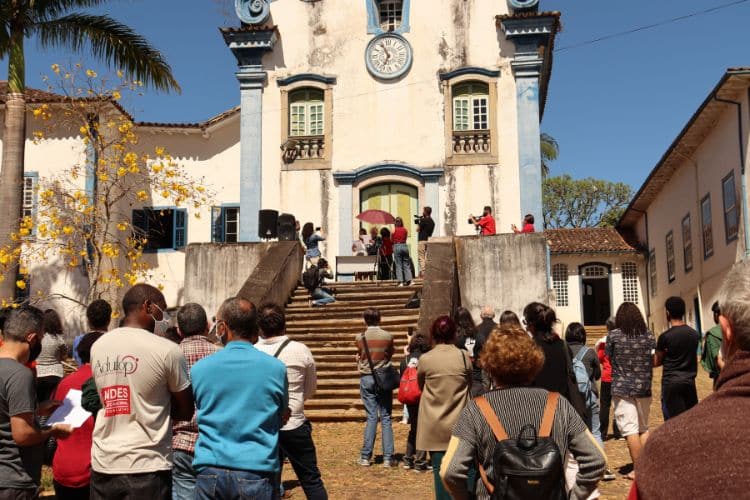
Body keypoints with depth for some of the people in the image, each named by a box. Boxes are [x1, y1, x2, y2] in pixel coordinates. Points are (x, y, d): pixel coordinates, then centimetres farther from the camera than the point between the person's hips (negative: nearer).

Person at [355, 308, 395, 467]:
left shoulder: (360, 338, -4)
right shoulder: (388, 336, -5)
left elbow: (358, 357, 8)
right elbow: (391, 354, 9)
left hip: (366, 378, 1)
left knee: (371, 416, 5)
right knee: (386, 417, 4)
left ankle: (365, 457, 4)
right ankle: (388, 457, 3)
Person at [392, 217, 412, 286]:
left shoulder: (394, 230, -5)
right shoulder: (405, 230, 3)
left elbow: (391, 240, 4)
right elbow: (405, 238, 11)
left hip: (397, 246, -3)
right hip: (404, 246, 3)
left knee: (398, 265, 1)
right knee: (406, 264, 10)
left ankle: (400, 282, -3)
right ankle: (408, 280, 4)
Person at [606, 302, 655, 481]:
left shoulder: (613, 336, -8)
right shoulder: (648, 335, 1)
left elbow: (607, 359, 0)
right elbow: (655, 360, 8)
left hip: (622, 388, -4)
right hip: (644, 388, 4)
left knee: (630, 429, -1)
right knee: (644, 428, 18)